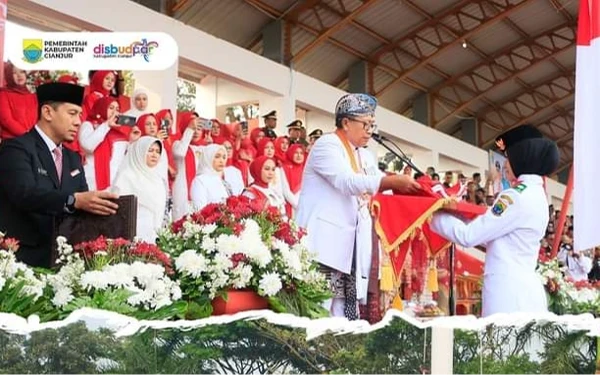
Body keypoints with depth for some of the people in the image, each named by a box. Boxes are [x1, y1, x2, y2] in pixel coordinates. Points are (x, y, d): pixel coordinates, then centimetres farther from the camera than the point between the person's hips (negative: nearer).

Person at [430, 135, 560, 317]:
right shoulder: (537, 196, 16)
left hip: (508, 288, -9)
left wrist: (434, 215, 1)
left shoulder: (518, 196, -13)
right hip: (524, 287, 9)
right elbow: (491, 234, 21)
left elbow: (469, 236, -12)